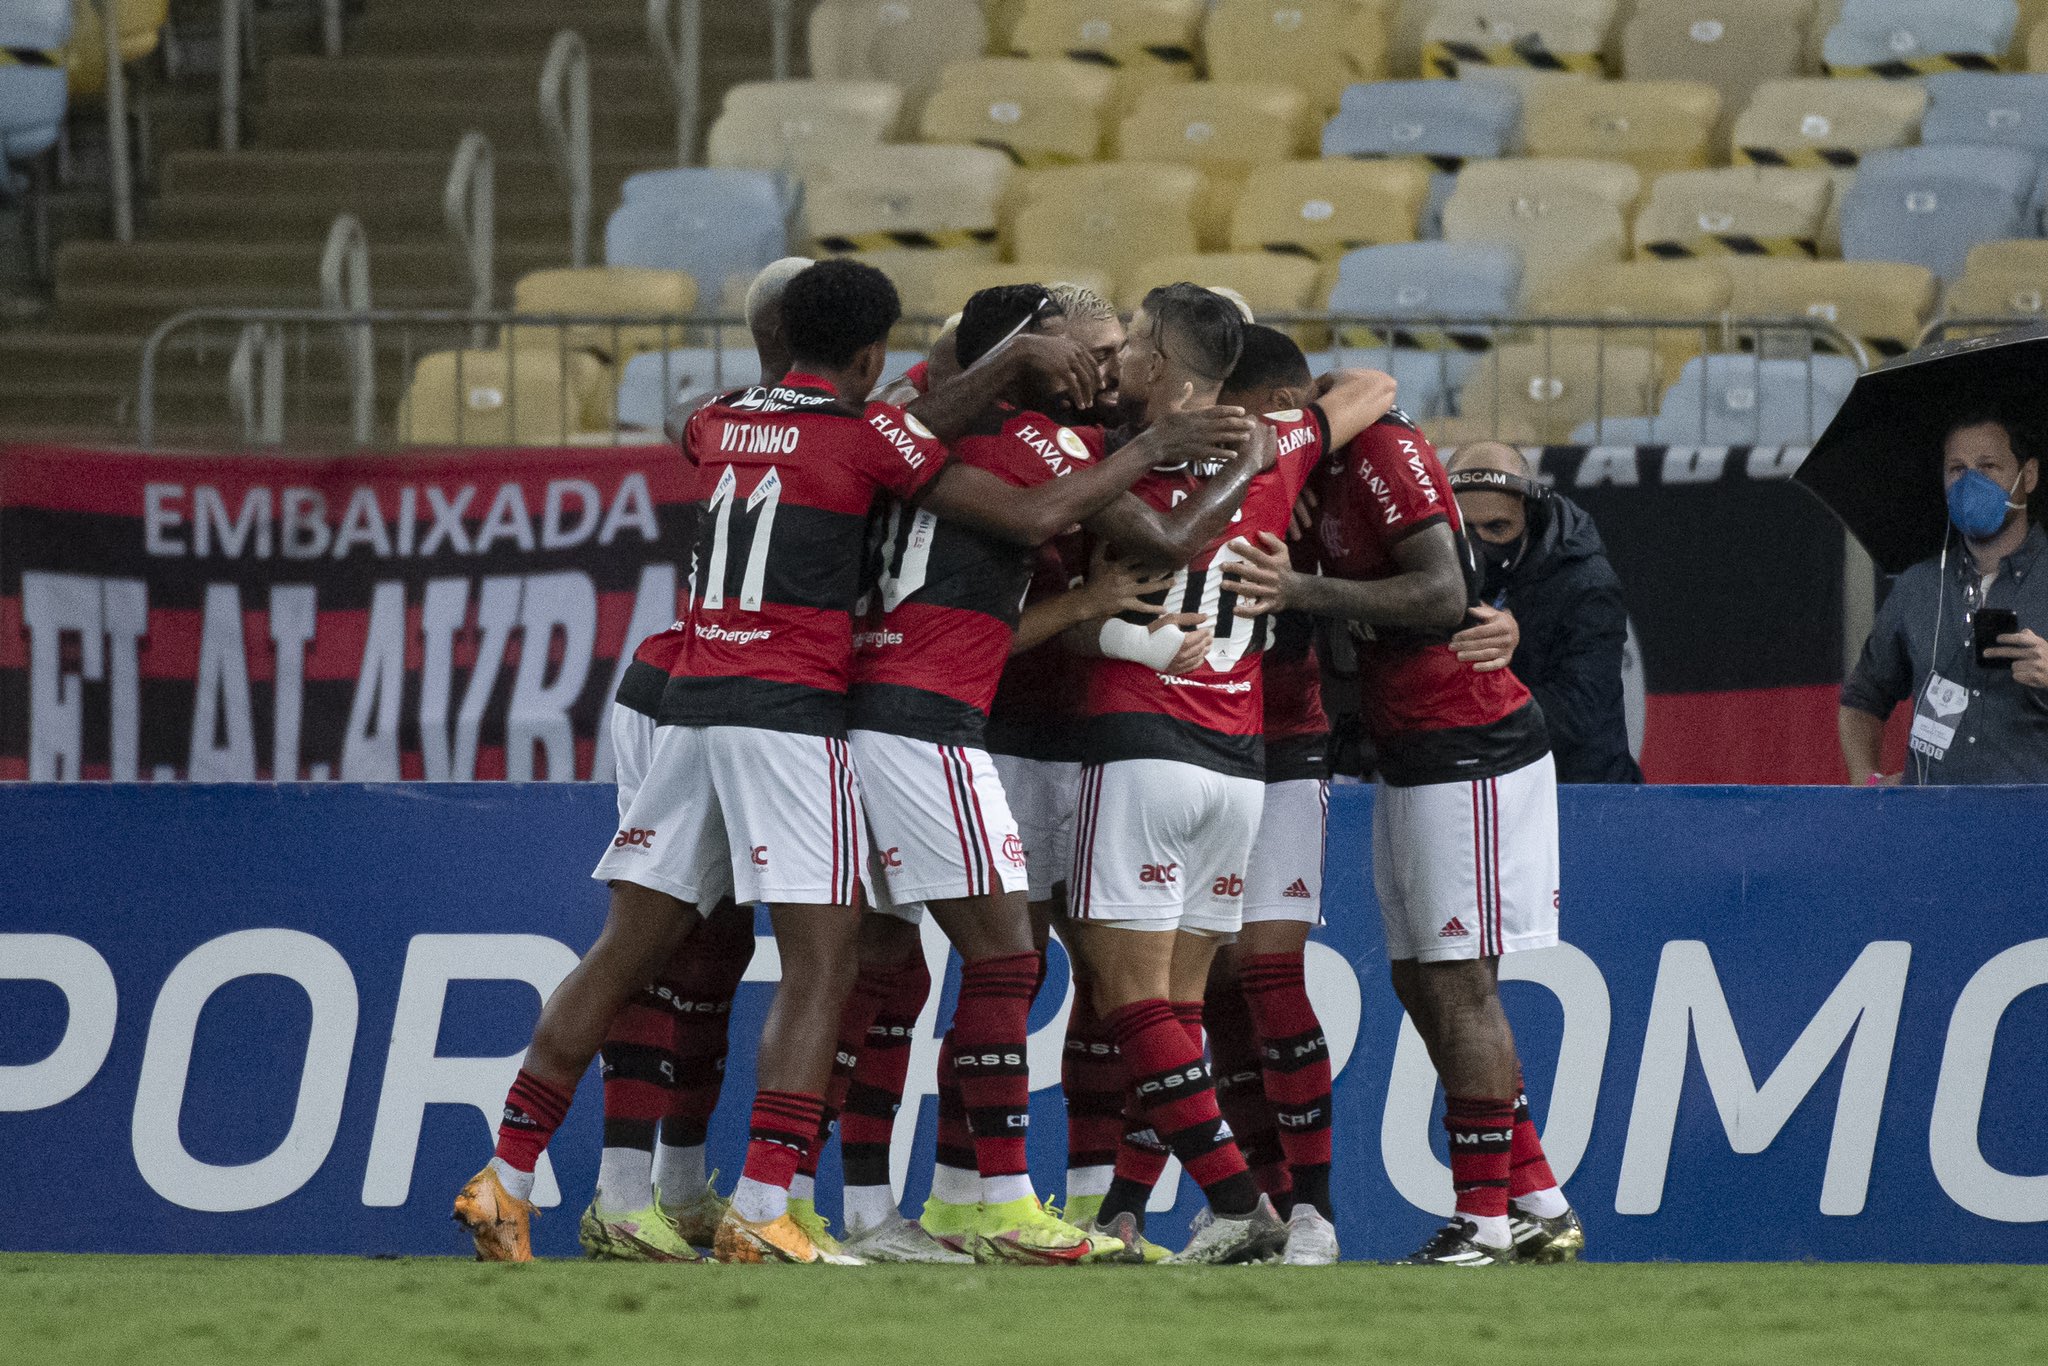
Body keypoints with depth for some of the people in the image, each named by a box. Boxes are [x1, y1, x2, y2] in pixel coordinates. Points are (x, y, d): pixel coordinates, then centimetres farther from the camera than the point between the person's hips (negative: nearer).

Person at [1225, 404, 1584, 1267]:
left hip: (1468, 752, -10)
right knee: (1420, 982, 11)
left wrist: (1302, 592, -30)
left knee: (1458, 985, -7)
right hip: (1412, 757, 10)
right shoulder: (1331, 469, 14)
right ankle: (1538, 1205, 16)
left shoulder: (1384, 451, -15)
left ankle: (1484, 1221, -4)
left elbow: (1442, 595, -23)